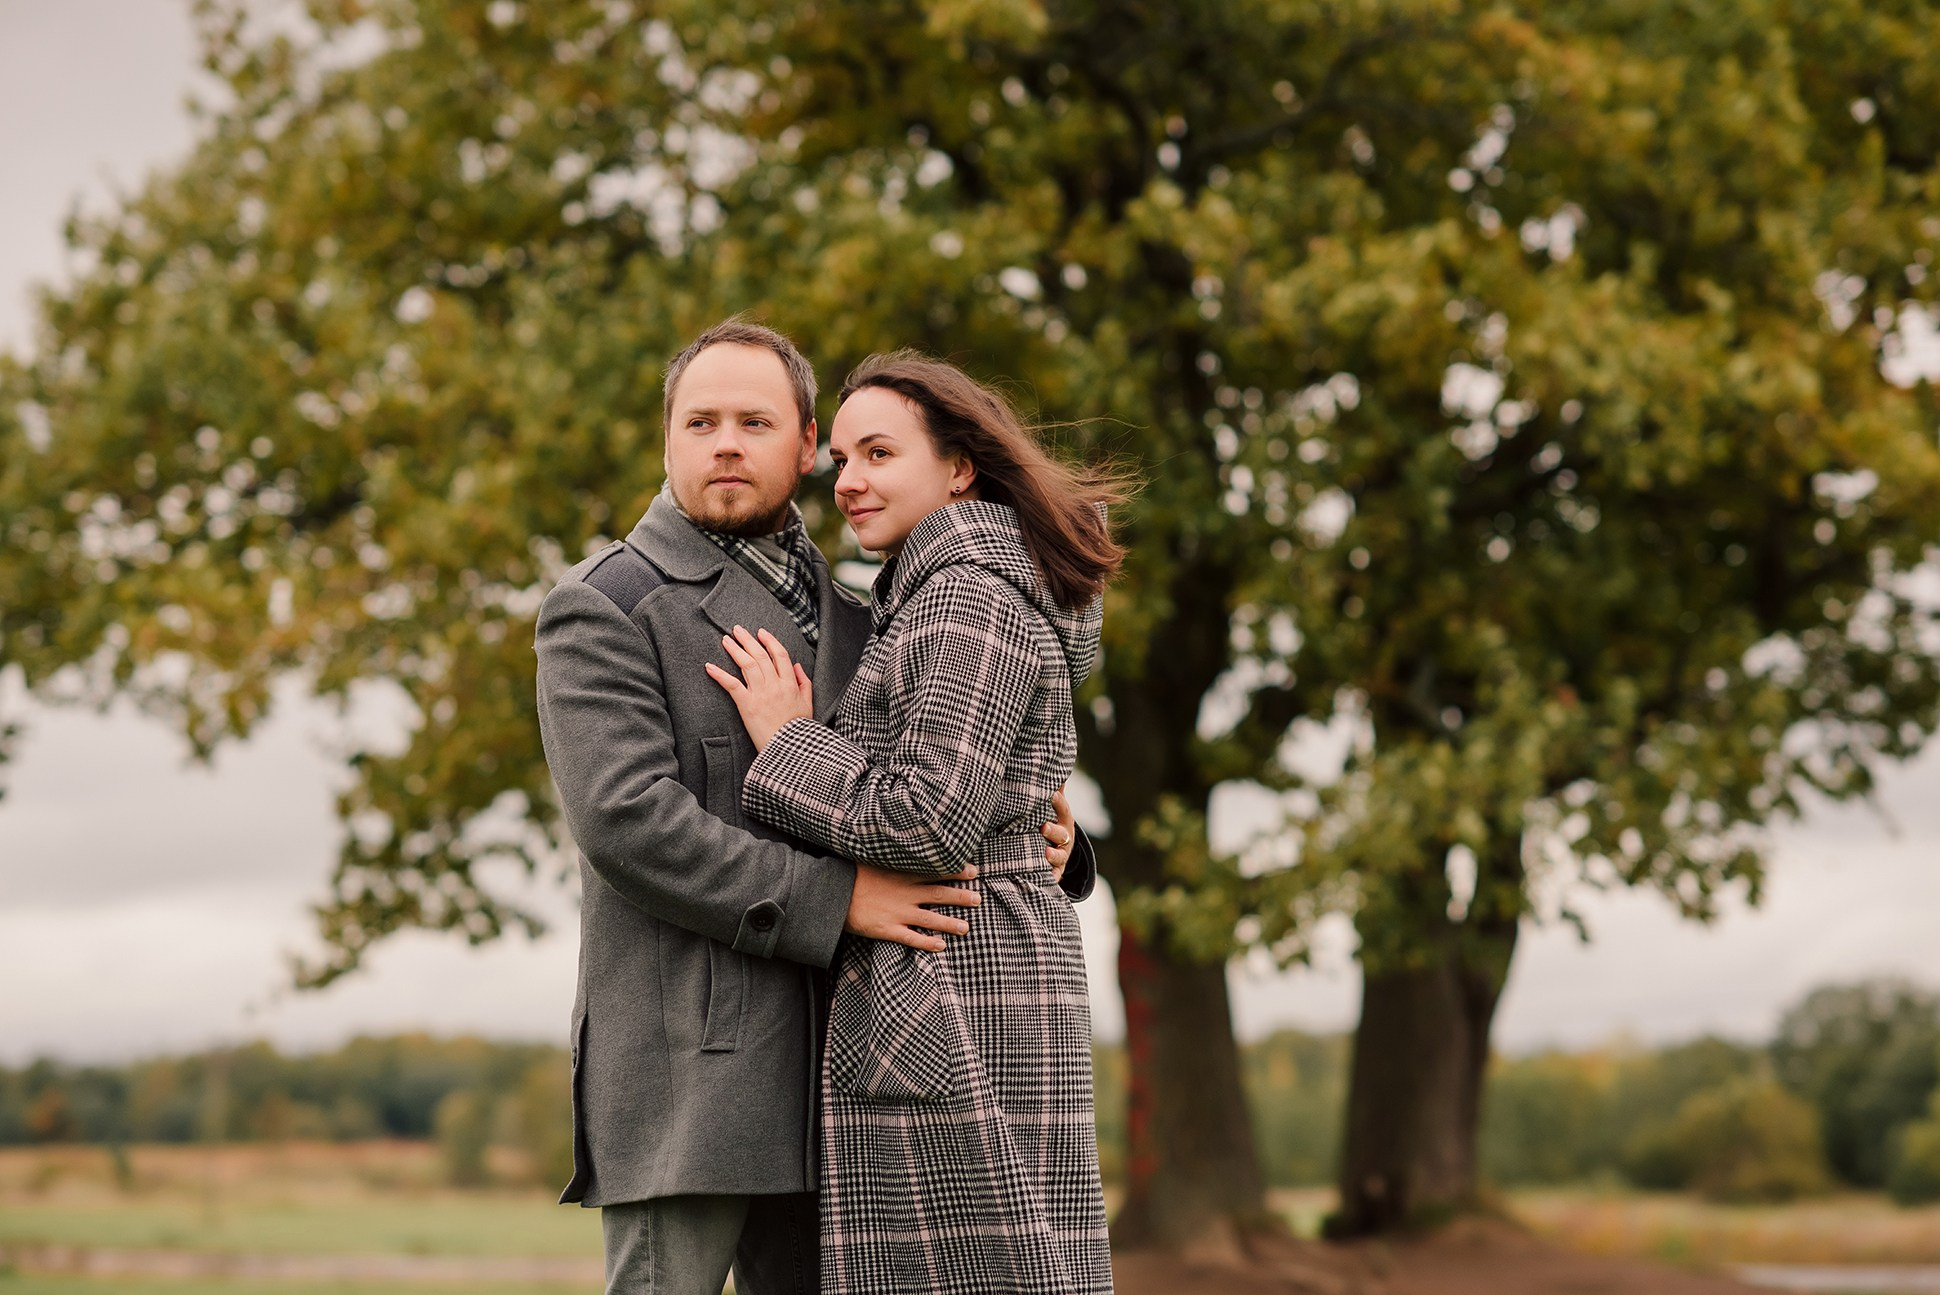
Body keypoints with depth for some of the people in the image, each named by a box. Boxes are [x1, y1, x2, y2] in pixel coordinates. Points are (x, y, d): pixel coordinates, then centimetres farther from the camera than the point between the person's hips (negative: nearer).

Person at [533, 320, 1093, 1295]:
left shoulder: (844, 623, 20)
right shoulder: (602, 608, -1)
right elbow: (627, 818, -15)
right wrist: (835, 900, -20)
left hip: (822, 1069, 6)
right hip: (685, 1065, -6)